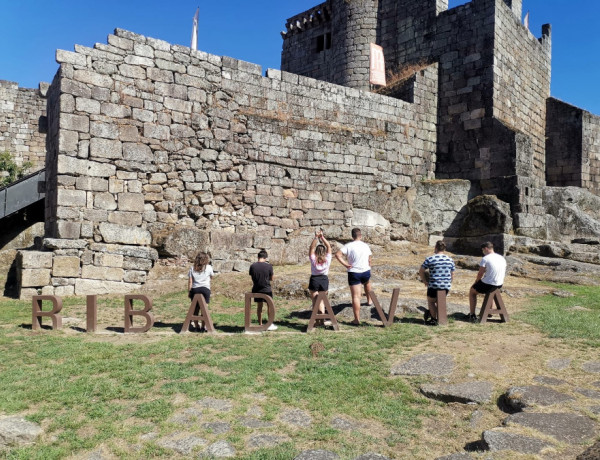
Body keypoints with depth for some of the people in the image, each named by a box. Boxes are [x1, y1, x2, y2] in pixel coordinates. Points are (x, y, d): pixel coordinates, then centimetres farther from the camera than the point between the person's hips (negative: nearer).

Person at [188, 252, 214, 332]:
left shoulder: (192, 268, 4)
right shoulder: (208, 267, 1)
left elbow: (190, 281, 3)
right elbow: (212, 276, 20)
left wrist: (189, 291, 11)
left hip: (195, 289, 2)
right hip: (205, 289, -2)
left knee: (195, 308, 9)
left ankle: (197, 326, 15)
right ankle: (203, 327, 0)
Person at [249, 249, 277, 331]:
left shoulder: (252, 266, -5)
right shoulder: (269, 266, -11)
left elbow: (252, 278, 3)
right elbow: (271, 279, -3)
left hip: (256, 289, 3)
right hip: (267, 289, -3)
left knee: (259, 306, 14)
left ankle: (260, 324, 20)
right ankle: (270, 325, 14)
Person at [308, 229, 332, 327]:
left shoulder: (313, 260, -11)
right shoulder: (327, 260, -8)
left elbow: (311, 247, -5)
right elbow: (329, 247, -1)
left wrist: (316, 237, -10)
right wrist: (322, 237, -5)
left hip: (314, 280, -2)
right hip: (324, 279, 2)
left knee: (315, 301, 5)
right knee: (321, 301, 12)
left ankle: (317, 321, 3)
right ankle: (322, 320, 7)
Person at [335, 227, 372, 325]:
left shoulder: (349, 246, -7)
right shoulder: (366, 245, 4)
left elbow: (337, 254, -19)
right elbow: (369, 260, 11)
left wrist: (345, 264, -12)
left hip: (354, 273, -3)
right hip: (366, 271, 3)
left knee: (356, 297, -2)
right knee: (367, 283, 39)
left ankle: (357, 319, 0)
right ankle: (369, 300, 54)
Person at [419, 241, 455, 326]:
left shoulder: (430, 259, -8)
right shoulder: (450, 260, 5)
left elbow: (421, 271, -3)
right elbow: (452, 275, 11)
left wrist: (425, 281, 9)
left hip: (434, 286, -4)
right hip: (446, 287, 4)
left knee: (431, 301, 17)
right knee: (439, 300, 26)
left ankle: (434, 319, 15)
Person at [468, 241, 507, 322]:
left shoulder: (485, 259, -15)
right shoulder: (502, 258, 6)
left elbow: (480, 274, -13)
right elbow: (504, 273, 14)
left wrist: (476, 281, 8)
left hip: (488, 285, -7)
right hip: (499, 285, 7)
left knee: (472, 291, 19)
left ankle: (472, 315, 16)